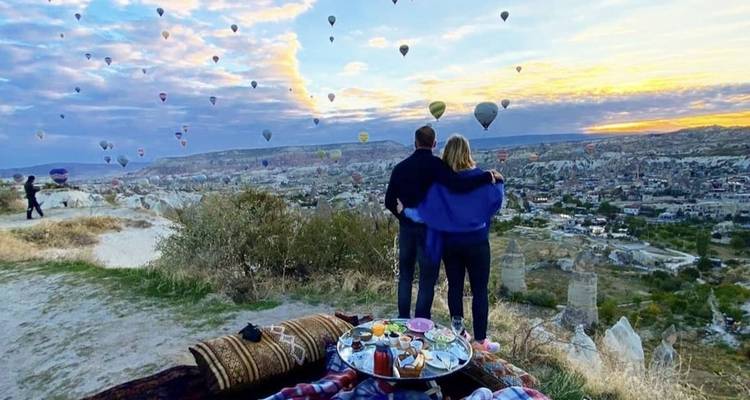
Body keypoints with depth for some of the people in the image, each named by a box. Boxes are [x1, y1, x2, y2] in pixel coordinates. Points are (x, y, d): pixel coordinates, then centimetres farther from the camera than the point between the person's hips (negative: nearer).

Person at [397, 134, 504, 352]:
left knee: (455, 286, 14)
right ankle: (480, 340, 11)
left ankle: (457, 332, 25)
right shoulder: (478, 177, -12)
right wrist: (499, 182, 13)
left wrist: (405, 210, 4)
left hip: (449, 242, 2)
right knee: (480, 290, 6)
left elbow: (426, 211, -11)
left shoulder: (438, 180, -9)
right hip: (476, 242, -2)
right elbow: (495, 201, -5)